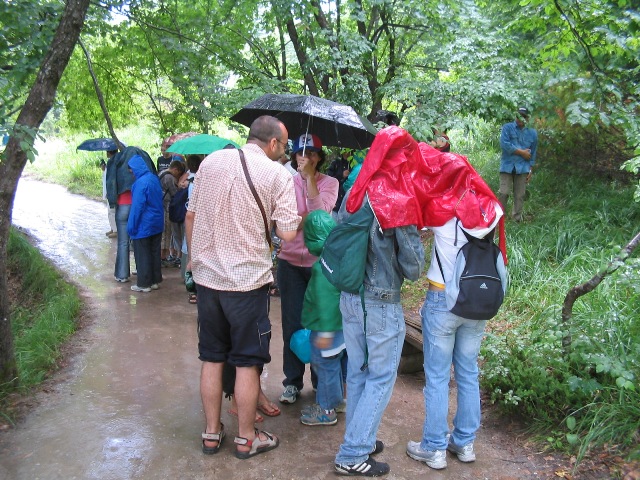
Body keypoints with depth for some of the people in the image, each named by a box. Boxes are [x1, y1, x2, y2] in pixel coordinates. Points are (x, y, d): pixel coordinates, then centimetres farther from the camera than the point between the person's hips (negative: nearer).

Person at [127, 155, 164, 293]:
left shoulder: (141, 183, -21)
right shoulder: (154, 178, 3)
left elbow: (137, 207, -19)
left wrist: (131, 227, -12)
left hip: (143, 226, -7)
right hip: (157, 224, 8)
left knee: (142, 256, 4)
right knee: (155, 253, 14)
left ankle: (144, 284, 11)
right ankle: (155, 281, 23)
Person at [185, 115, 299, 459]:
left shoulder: (211, 161, 5)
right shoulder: (277, 175, -9)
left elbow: (190, 215, 10)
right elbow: (287, 233, -14)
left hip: (206, 275, 5)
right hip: (247, 280, -4)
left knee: (212, 358, 16)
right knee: (247, 363, 9)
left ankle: (211, 433, 28)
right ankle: (246, 439, 22)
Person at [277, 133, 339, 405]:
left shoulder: (329, 183, 1)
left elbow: (320, 212, -17)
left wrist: (309, 177, -18)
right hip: (291, 261, 1)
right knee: (293, 323, 4)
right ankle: (293, 381, 18)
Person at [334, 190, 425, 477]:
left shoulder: (353, 193, 2)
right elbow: (413, 269, -11)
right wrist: (413, 234, 6)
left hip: (349, 299, 7)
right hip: (381, 305, -6)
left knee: (357, 373, 18)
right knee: (381, 378, 8)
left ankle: (359, 440, 33)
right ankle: (352, 456, 14)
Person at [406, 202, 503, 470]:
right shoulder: (490, 211, -2)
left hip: (443, 302, -4)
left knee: (437, 378, 5)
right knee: (469, 375, 15)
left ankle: (435, 448, 15)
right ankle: (465, 443, 27)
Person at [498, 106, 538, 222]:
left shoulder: (532, 133, 12)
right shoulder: (507, 128, 2)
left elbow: (533, 154, 15)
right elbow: (504, 144, -12)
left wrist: (531, 170, 10)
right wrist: (521, 152, -8)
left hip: (523, 168, 3)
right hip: (507, 166, -3)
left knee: (520, 195, 4)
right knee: (503, 193, -7)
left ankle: (517, 219, 12)